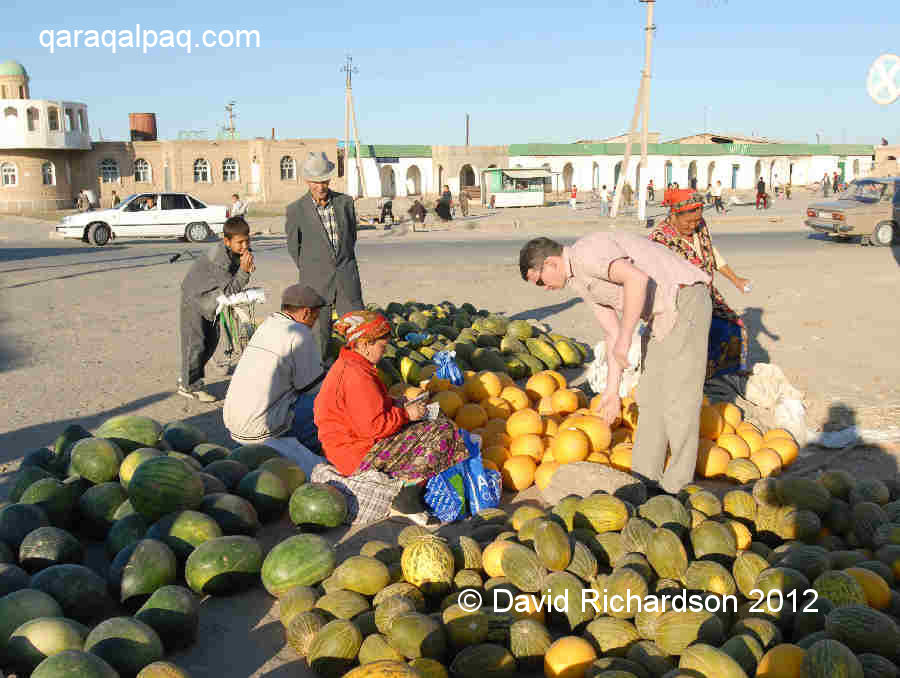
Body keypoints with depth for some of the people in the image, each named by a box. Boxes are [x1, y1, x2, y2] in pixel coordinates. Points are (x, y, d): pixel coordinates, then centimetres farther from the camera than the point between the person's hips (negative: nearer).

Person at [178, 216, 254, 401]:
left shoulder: (243, 250, -12)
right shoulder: (218, 258, -36)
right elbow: (230, 290, -34)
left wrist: (248, 266, -21)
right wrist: (244, 271, -47)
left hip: (212, 298, 9)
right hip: (195, 296, -8)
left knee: (211, 340, 15)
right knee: (195, 342, -5)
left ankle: (186, 375, 33)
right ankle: (189, 386, 8)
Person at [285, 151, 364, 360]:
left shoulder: (345, 202, 3)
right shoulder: (295, 210, -5)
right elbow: (293, 247, 8)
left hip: (347, 279, 2)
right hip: (316, 282, -2)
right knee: (320, 335, 3)